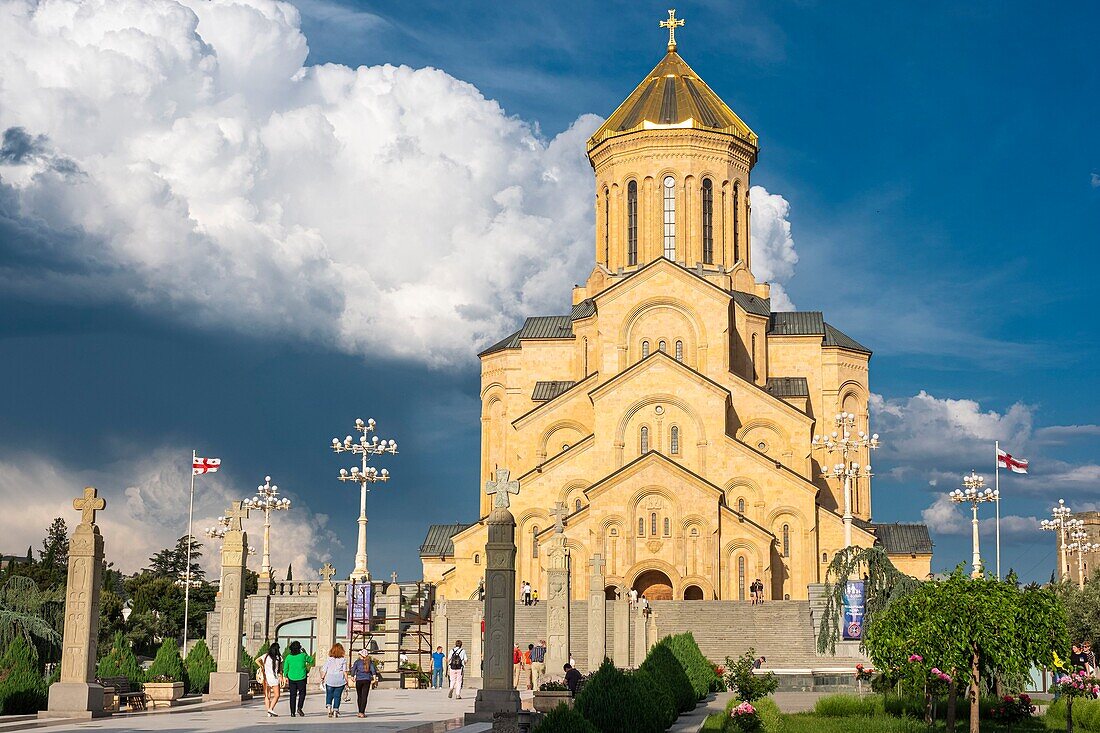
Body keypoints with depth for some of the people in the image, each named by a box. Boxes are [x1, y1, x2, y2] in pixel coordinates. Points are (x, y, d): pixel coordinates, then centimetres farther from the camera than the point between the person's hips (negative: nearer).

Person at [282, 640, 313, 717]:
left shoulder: (288, 657, -2)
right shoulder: (303, 655, -7)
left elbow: (285, 668, 2)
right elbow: (310, 660, 10)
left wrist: (286, 677, 15)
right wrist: (304, 652, 16)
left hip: (291, 678, 2)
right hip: (301, 678, -2)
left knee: (292, 695, 8)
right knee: (302, 693, 11)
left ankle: (292, 712, 7)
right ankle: (299, 708, -8)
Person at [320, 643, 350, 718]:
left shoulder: (328, 659, 2)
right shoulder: (343, 660, -1)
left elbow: (324, 670, 2)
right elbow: (345, 671, -5)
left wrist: (322, 678, 14)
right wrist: (347, 681, 0)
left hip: (330, 681, 1)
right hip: (340, 681, 0)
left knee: (329, 695, 14)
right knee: (337, 696, 7)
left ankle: (329, 706, -7)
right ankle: (335, 710, 4)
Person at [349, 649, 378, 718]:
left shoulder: (357, 662, 1)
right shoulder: (370, 662, 4)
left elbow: (353, 670, -3)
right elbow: (373, 670, -5)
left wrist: (352, 677, 12)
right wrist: (374, 678, -7)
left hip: (359, 680, -1)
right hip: (367, 680, 1)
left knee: (359, 696, 12)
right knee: (364, 696, 0)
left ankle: (360, 712, 17)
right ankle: (362, 712, -8)